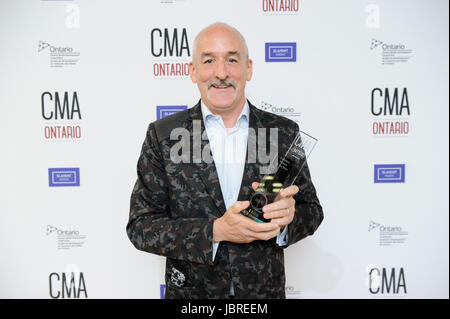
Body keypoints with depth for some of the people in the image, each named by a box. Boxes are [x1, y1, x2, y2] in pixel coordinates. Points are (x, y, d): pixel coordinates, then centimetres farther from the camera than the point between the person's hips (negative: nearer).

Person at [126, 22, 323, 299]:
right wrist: (215, 231, -24)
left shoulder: (284, 132, -6)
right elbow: (140, 226, -11)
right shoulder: (162, 135, -10)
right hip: (190, 291, -1)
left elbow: (312, 211, 0)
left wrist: (287, 216, -23)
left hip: (266, 291, 2)